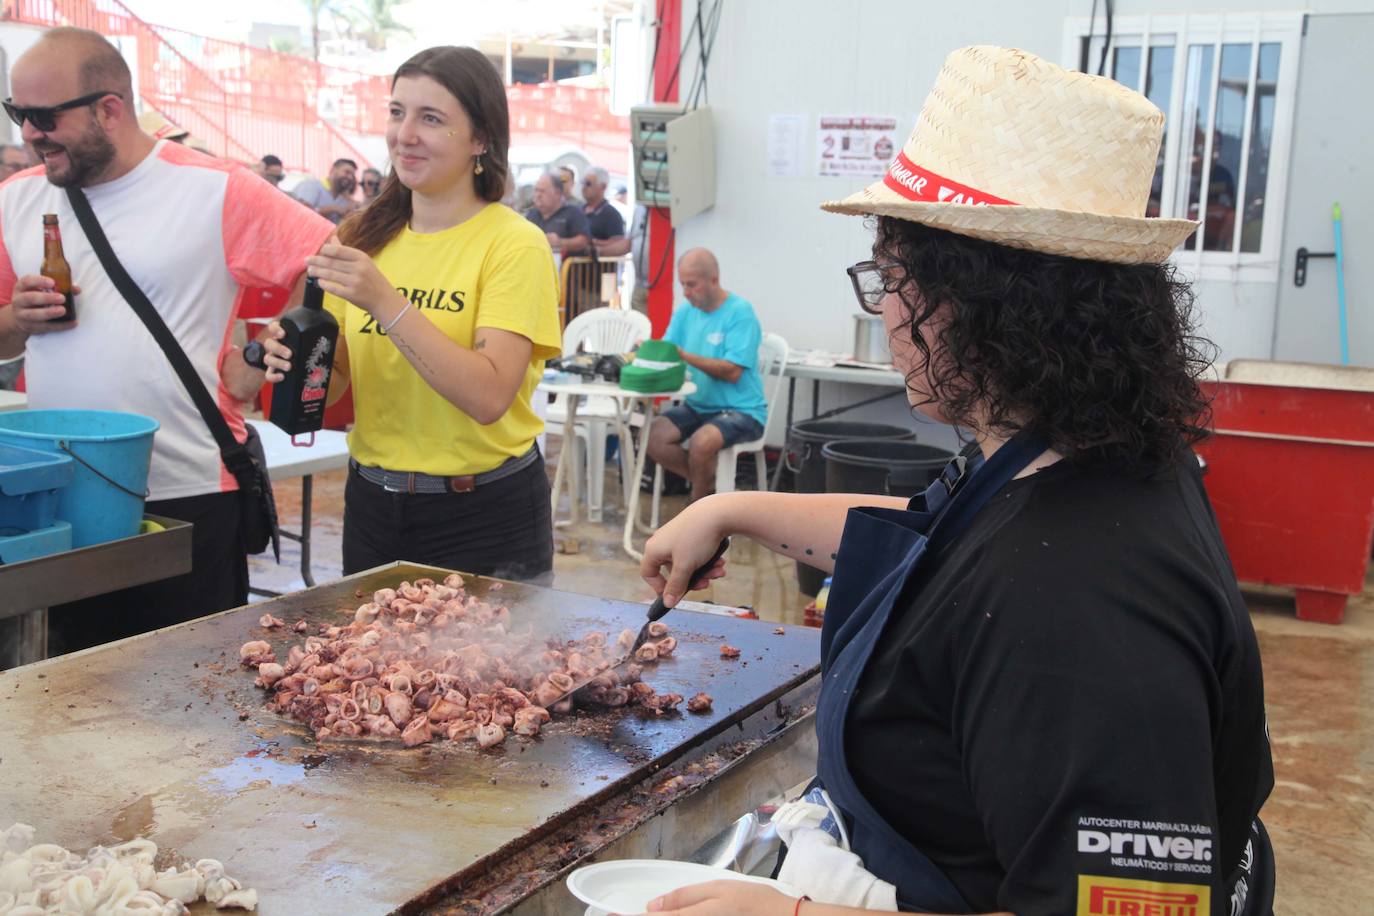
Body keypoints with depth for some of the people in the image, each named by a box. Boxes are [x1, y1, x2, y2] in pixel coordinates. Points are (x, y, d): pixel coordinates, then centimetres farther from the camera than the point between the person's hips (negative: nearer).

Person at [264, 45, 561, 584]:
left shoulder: (514, 244, -13)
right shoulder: (365, 237, 4)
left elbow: (490, 397, -23)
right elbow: (336, 377, 9)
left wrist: (386, 302, -28)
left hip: (485, 518, -5)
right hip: (372, 504, 5)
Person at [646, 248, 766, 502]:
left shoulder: (740, 312, -13)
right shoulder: (685, 311, 7)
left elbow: (733, 372, -21)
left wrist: (685, 356, -26)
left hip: (740, 410, -6)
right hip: (697, 406, 7)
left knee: (701, 442, -33)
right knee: (653, 436, -17)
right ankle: (711, 485, 3)